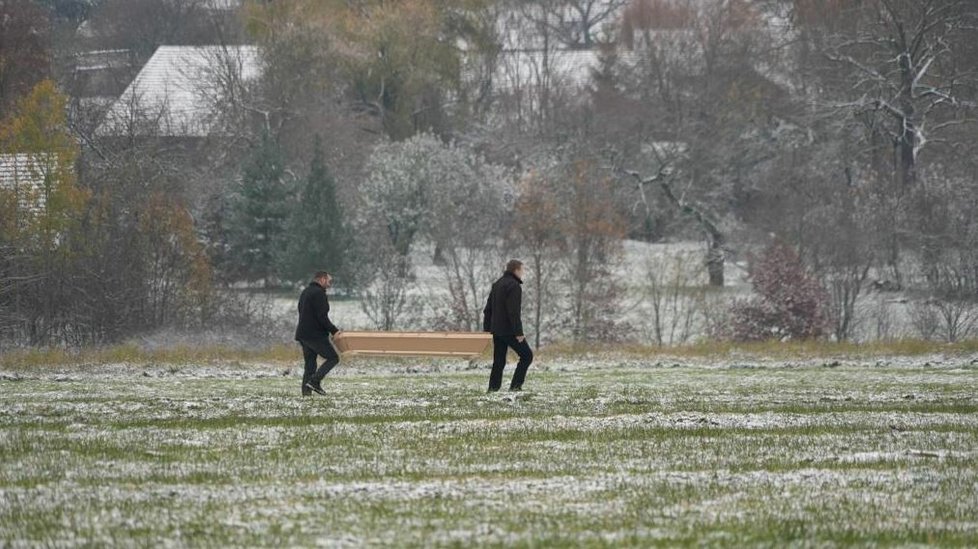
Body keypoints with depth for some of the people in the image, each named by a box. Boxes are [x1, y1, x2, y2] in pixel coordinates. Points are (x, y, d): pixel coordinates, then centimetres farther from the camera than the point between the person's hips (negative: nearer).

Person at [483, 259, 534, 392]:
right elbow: (514, 312, -20)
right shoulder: (514, 286, -12)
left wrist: (487, 329, 19)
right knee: (526, 355, 2)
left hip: (496, 330, 8)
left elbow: (488, 310, 17)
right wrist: (519, 332, -20)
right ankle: (516, 385, -4)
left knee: (499, 361, 10)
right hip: (509, 330, -8)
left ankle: (493, 388, 3)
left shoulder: (497, 285, 16)